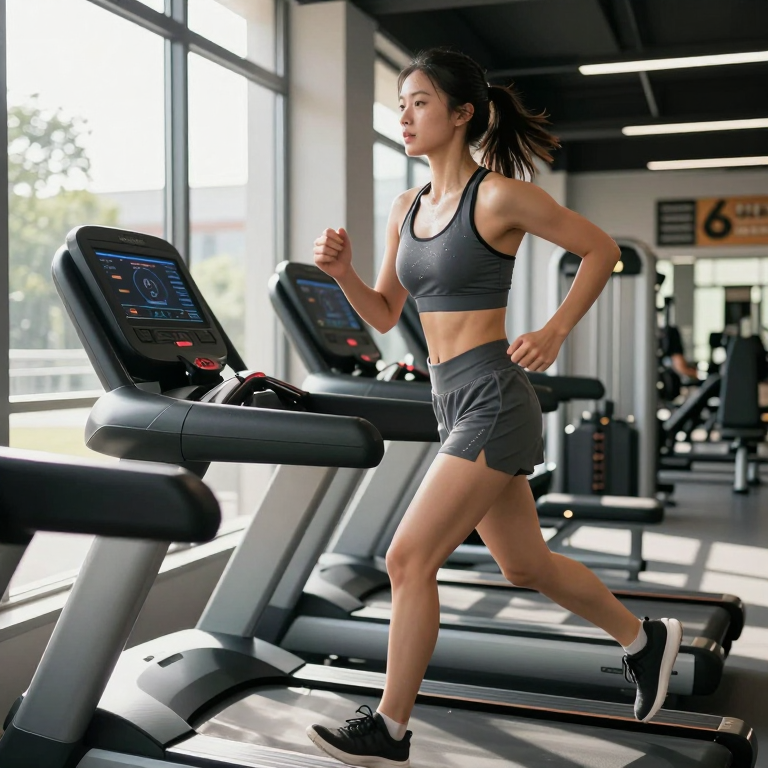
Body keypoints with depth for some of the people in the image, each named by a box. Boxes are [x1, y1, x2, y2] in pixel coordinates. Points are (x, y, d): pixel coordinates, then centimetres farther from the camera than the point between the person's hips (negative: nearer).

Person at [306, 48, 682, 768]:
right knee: (525, 564, 19)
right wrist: (342, 271, -3)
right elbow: (384, 314, 14)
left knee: (408, 559, -8)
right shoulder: (407, 208, 11)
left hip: (493, 401, -9)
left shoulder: (499, 196, -11)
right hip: (453, 403, 9)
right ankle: (645, 638, 41)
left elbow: (600, 249, -3)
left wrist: (553, 332, -11)